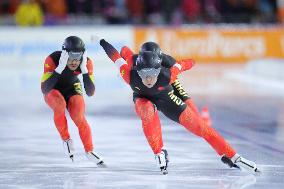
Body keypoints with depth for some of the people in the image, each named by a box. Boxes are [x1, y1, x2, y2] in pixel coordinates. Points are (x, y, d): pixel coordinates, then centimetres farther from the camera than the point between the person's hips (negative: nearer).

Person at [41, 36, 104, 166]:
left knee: (79, 118, -20)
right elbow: (44, 89, -39)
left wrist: (84, 69, -40)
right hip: (53, 90, -2)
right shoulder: (52, 60, -33)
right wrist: (60, 68, -47)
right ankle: (66, 139, -11)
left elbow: (90, 93, -28)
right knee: (60, 104, -34)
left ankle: (89, 151, 3)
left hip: (72, 88, 2)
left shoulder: (87, 62, -25)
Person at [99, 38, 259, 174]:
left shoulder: (166, 76, -39)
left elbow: (179, 66, -17)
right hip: (143, 99, 0)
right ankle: (160, 153, -20)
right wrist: (103, 43, -7)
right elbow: (117, 57, -22)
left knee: (197, 125, -7)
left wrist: (190, 63, 4)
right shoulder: (130, 76, -38)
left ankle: (230, 156, 3)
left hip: (165, 98, 0)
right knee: (147, 110, -36)